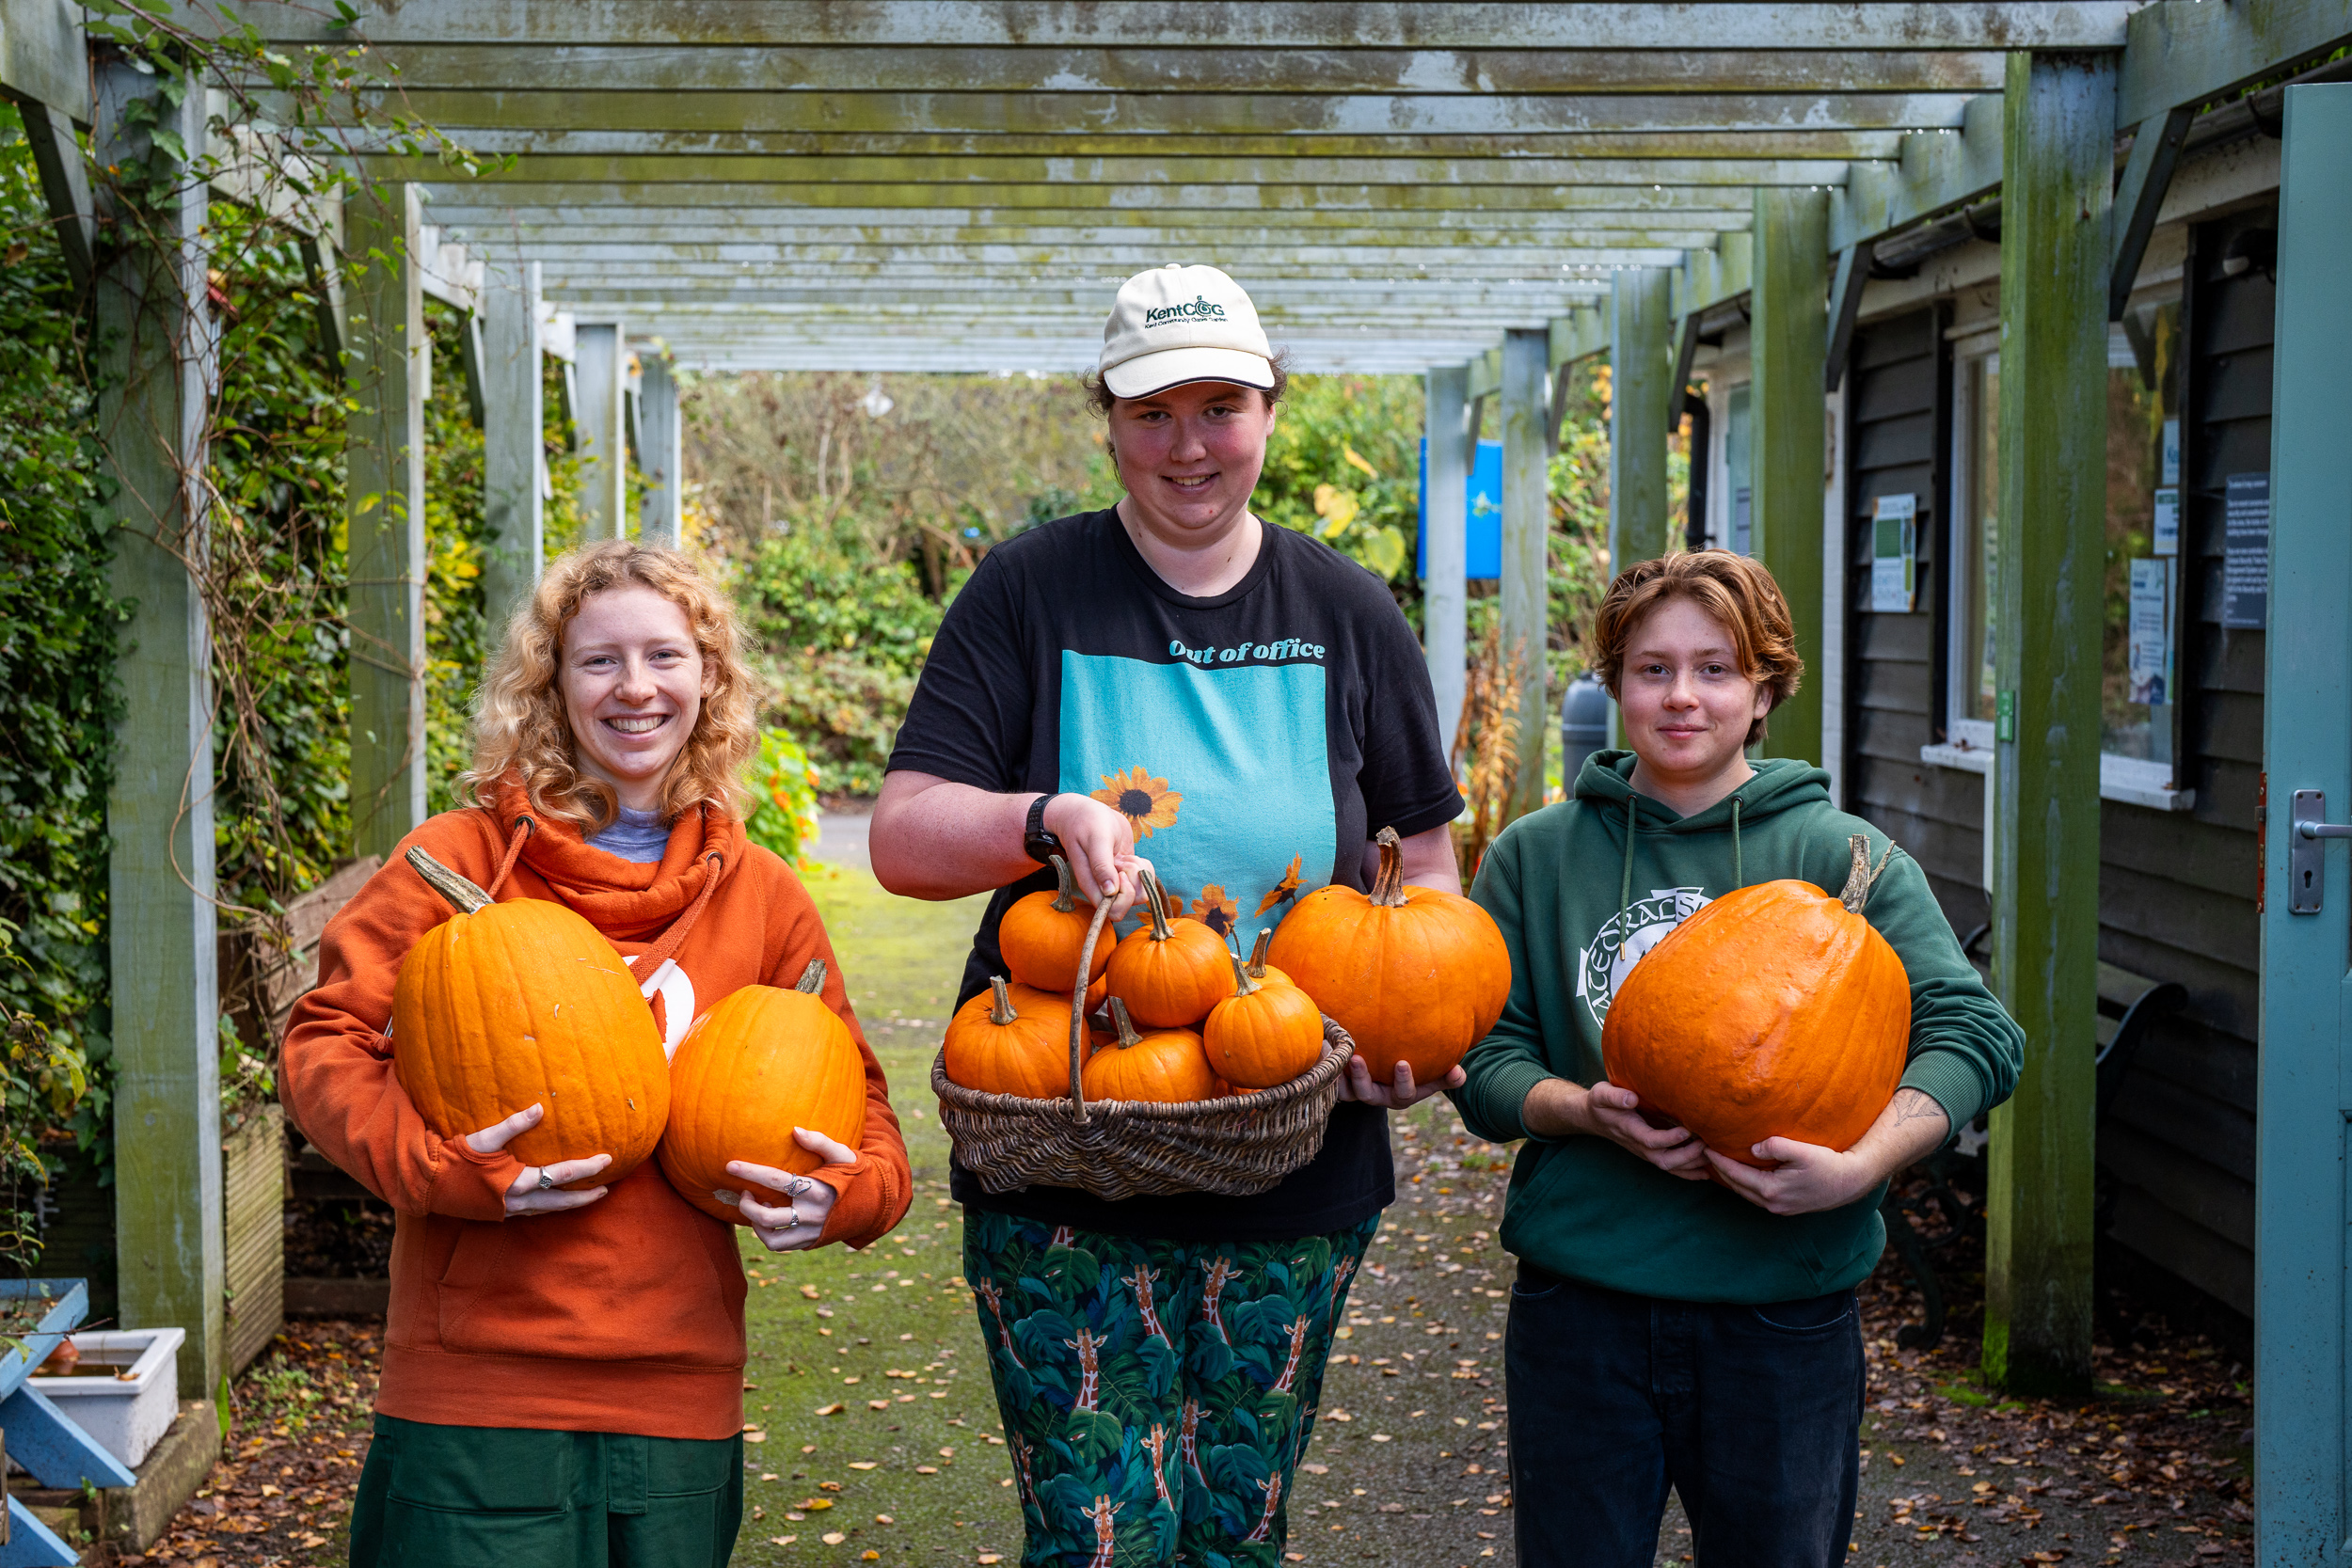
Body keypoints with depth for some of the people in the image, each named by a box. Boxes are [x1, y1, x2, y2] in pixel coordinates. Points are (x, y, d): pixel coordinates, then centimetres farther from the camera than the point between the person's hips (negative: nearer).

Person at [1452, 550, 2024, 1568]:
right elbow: (1486, 1062, 3)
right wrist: (1585, 1109, -18)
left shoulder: (1840, 855, 0)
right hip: (1579, 1306, 1)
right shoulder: (1536, 856, 5)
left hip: (1782, 1316, -1)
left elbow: (1975, 1034, -8)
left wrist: (1858, 1168, -23)